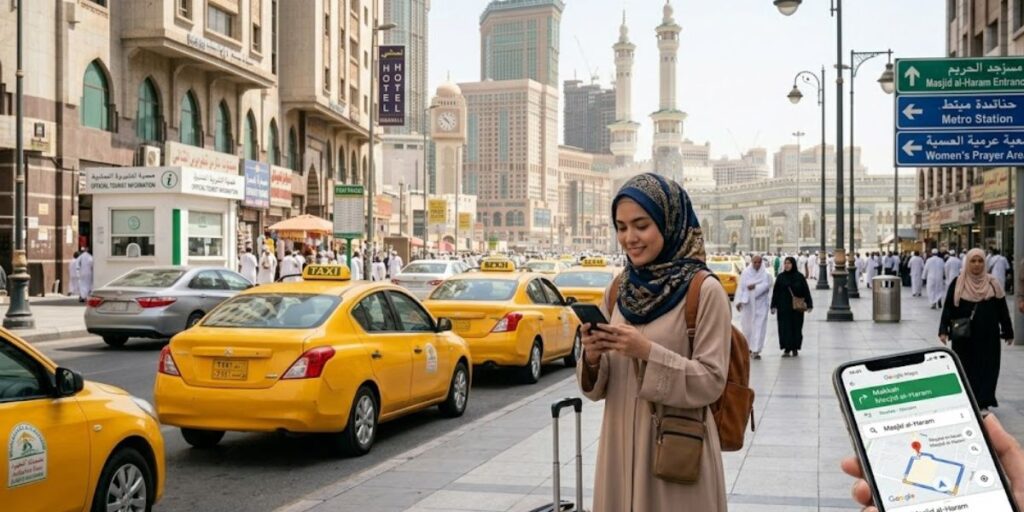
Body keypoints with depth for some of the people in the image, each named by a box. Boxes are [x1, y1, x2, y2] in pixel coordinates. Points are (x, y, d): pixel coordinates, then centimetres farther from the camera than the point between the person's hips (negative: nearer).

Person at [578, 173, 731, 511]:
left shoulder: (704, 291, -10)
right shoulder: (619, 290, 6)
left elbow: (711, 382, -13)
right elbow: (600, 388, 9)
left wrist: (648, 352, -23)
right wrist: (592, 359, -12)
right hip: (621, 445, 5)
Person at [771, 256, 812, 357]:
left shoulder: (799, 277, 0)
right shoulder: (780, 277, 2)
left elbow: (806, 291, 0)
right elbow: (776, 292, 3)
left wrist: (809, 304, -5)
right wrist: (773, 306, -2)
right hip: (783, 307, 0)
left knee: (796, 327, 4)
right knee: (785, 327, -3)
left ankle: (795, 348, 16)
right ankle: (787, 349, -1)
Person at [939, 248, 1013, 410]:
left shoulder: (992, 283, 3)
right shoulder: (957, 283, -2)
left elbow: (1002, 309, 6)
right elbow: (948, 308, -3)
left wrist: (1008, 332, 7)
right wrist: (944, 330, -12)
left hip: (988, 336, 1)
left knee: (987, 368, 2)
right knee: (966, 368, 4)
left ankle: (983, 403, 10)